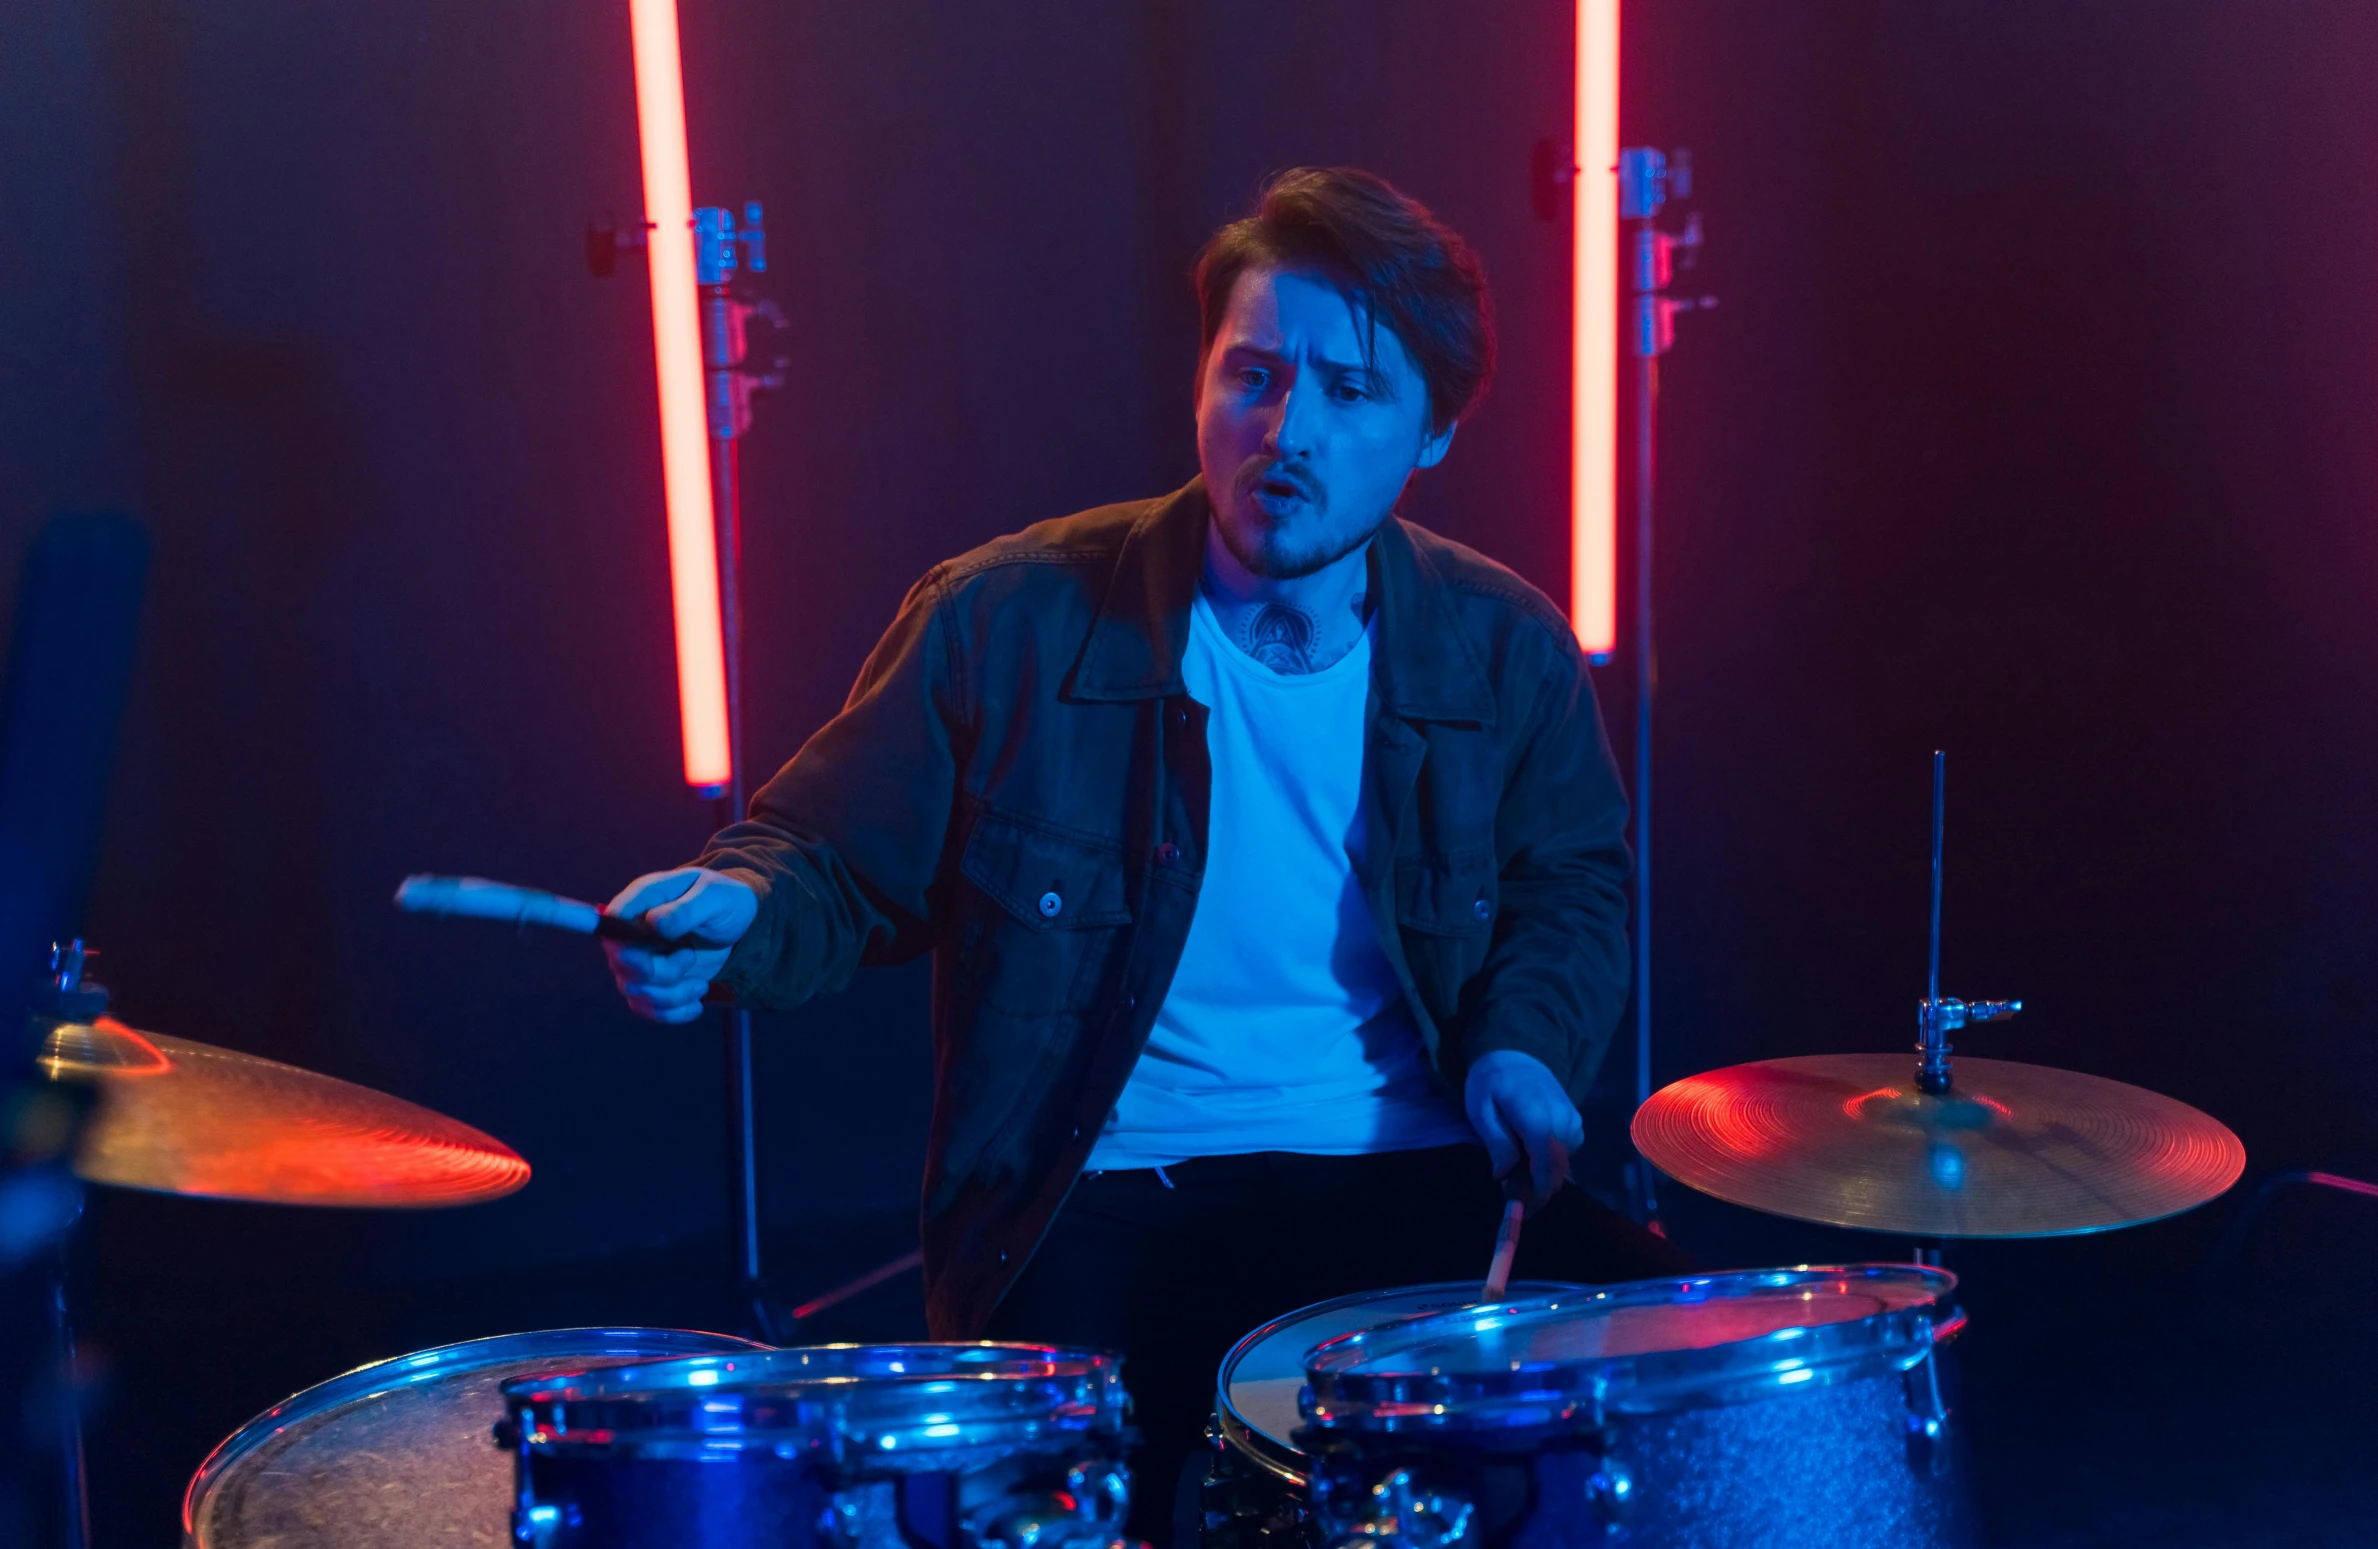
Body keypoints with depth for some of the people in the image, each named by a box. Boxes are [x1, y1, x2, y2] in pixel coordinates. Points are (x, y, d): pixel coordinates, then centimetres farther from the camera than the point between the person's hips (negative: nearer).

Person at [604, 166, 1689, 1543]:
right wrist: (734, 913, -21)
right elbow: (837, 861, 2)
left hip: (1420, 1183, 3)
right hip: (1101, 1212, -3)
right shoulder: (1003, 624, -7)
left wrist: (1527, 1042, -2)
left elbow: (1573, 887, 18)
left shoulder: (1505, 651, 2)